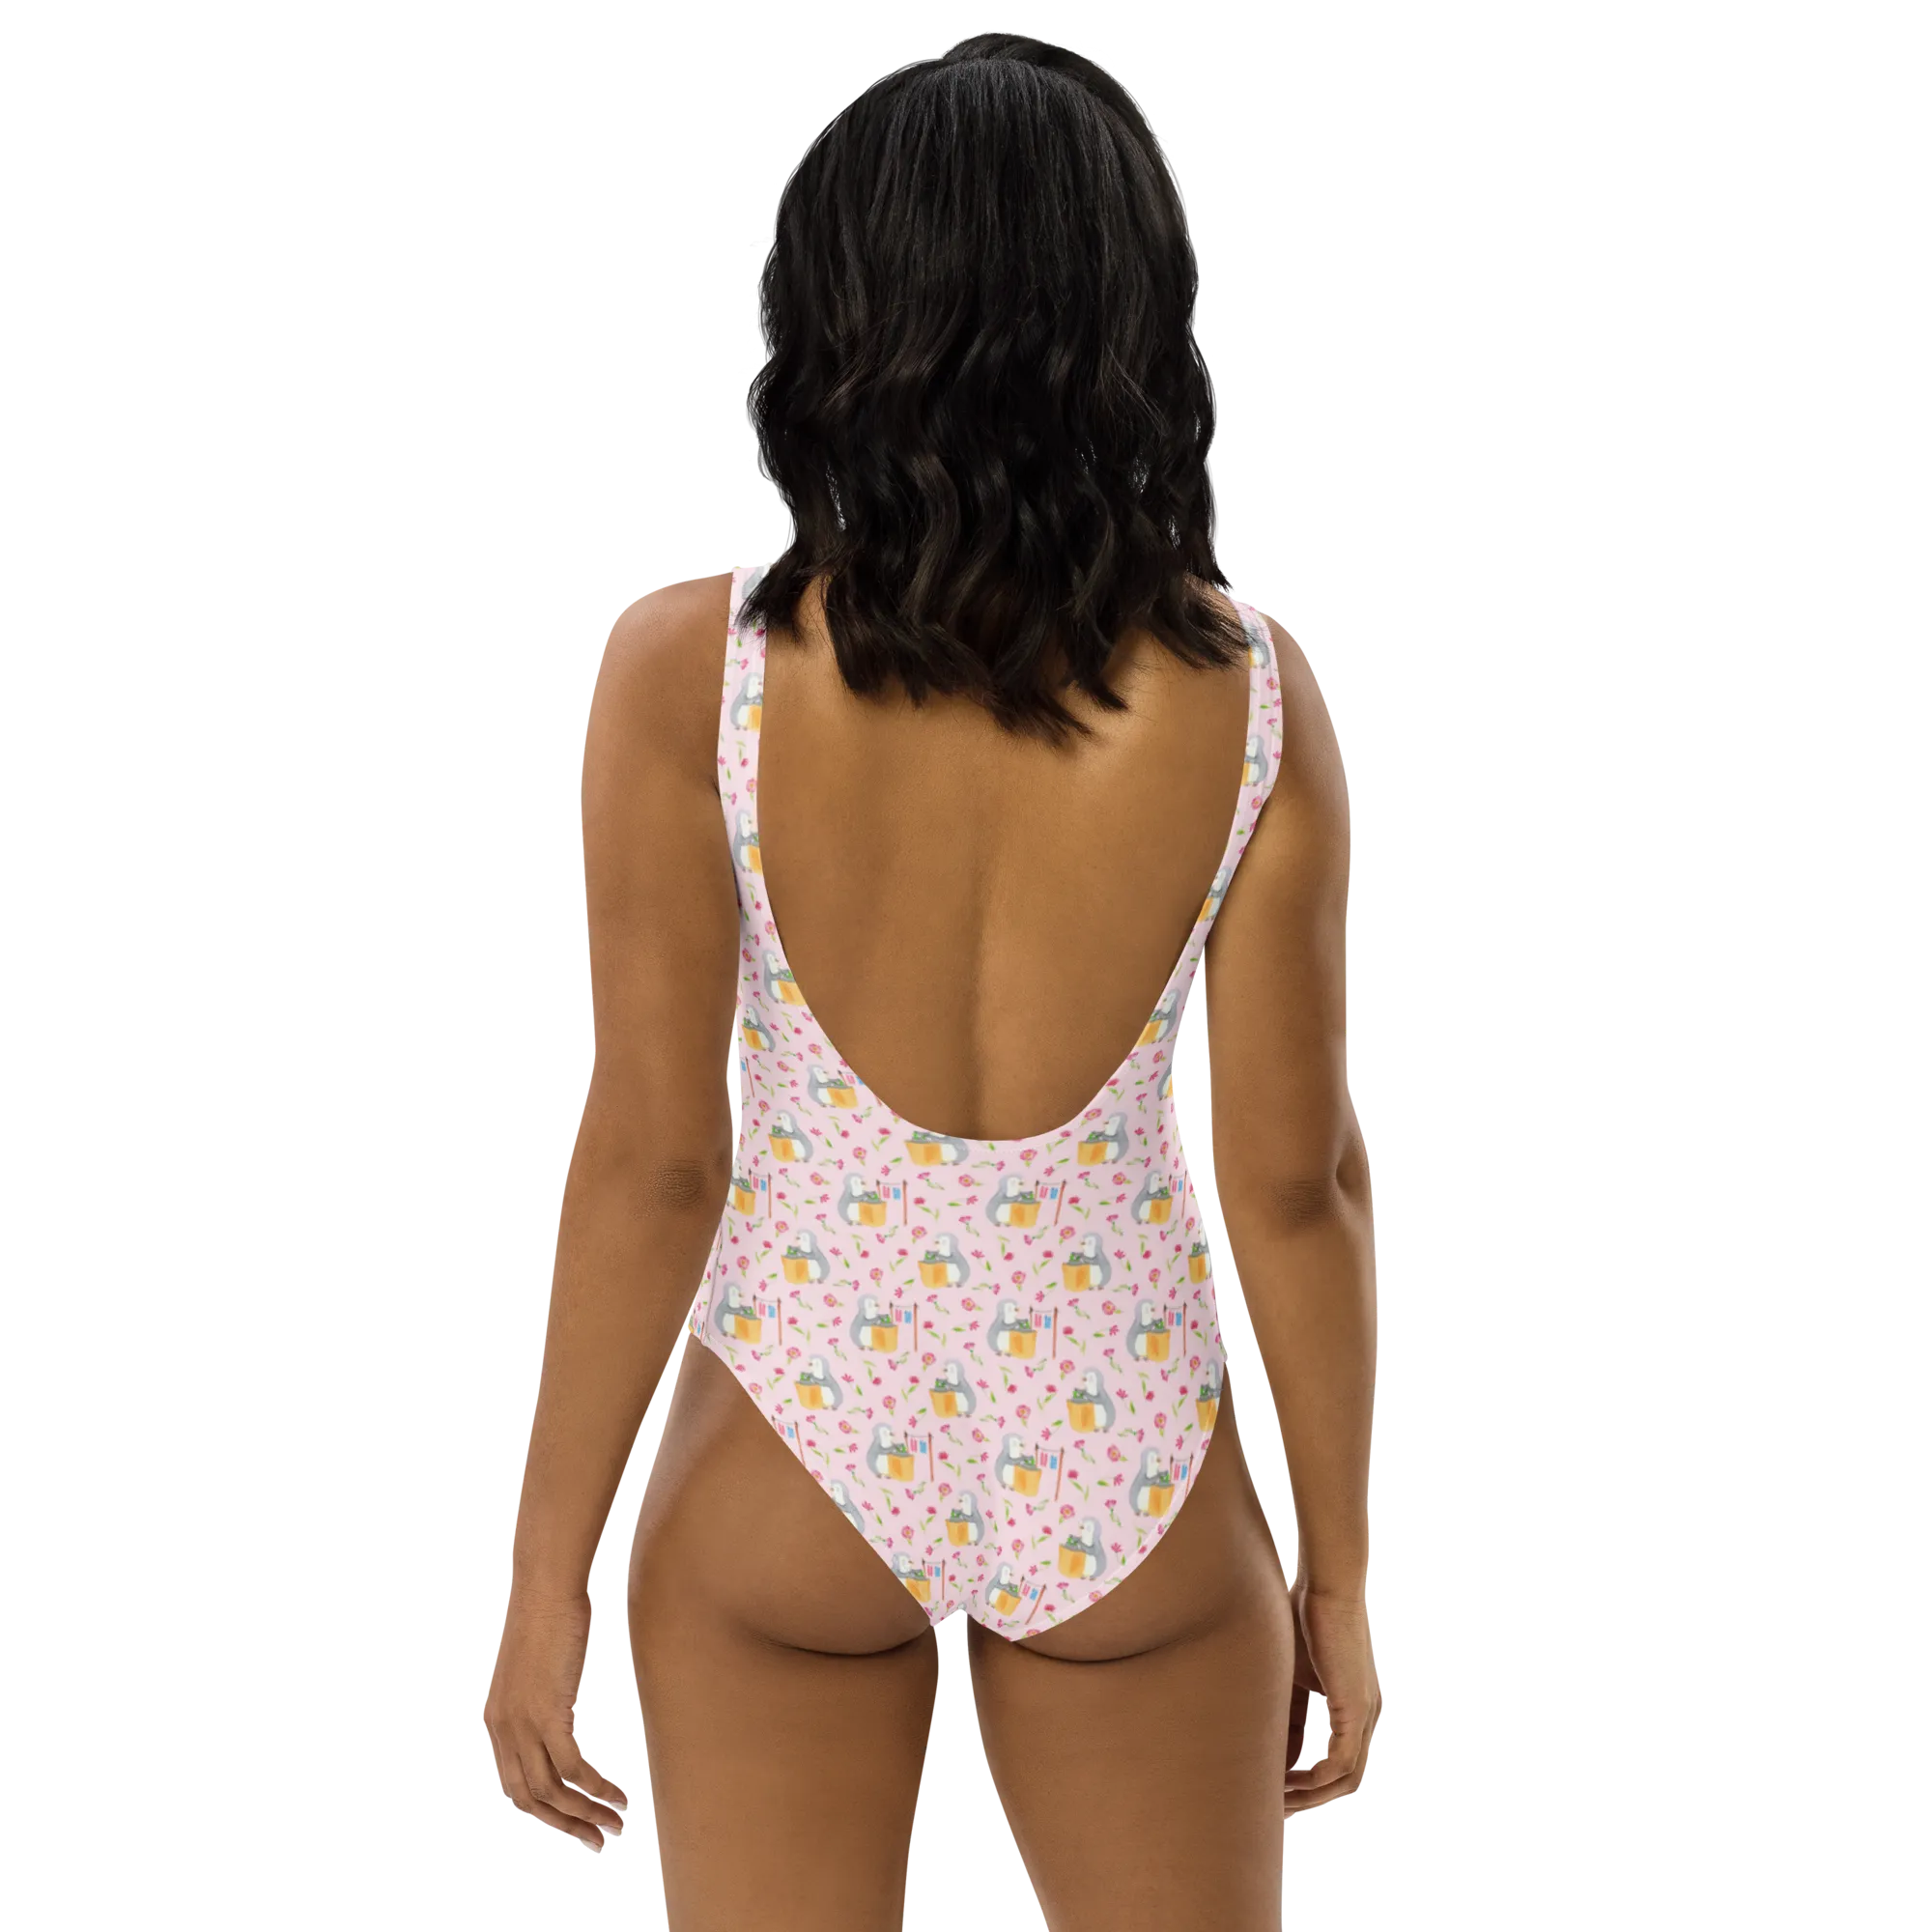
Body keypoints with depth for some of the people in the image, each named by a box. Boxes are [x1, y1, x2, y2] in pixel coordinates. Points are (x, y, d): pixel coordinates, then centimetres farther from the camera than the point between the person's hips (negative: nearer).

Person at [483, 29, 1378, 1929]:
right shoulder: (1252, 695, -11)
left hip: (788, 1468, -1)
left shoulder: (687, 671, -15)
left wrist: (547, 1571, -2)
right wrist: (1340, 1565, 7)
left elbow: (650, 1160, -12)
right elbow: (1296, 1179, -6)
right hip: (1129, 1469, 1)